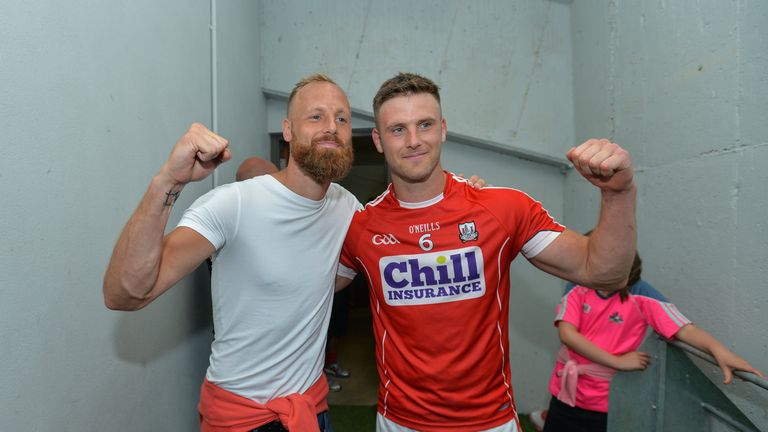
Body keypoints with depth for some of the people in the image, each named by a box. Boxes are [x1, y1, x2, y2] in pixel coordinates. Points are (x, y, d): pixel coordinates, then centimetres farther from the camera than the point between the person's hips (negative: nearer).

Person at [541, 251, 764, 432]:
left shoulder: (640, 295, -13)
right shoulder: (577, 288, -8)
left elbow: (684, 329, -22)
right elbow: (567, 334, -18)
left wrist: (717, 349, -41)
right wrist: (618, 361, -19)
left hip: (606, 404, -2)